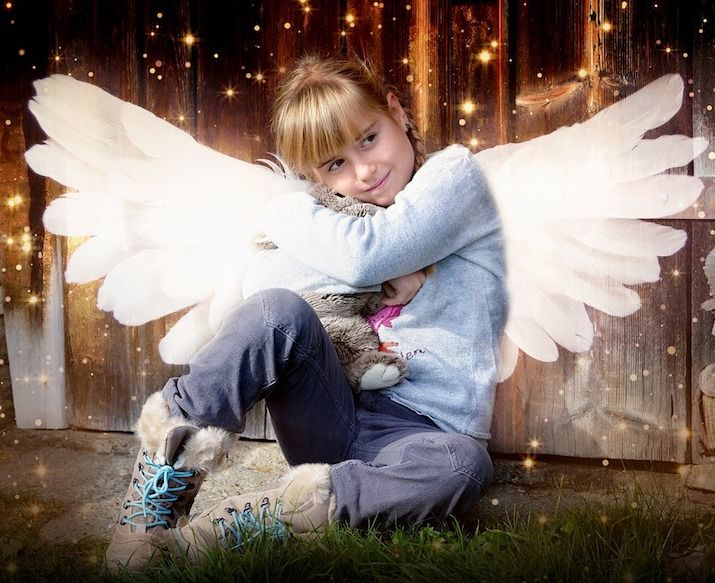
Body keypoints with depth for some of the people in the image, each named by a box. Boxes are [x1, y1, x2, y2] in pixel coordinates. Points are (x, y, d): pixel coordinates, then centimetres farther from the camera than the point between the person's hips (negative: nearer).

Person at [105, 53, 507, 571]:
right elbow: (259, 280, -4)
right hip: (337, 421, 3)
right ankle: (164, 478, -21)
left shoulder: (455, 173, 0)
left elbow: (365, 255, -19)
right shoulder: (348, 218, 15)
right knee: (279, 311, -25)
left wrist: (282, 209, -3)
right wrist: (382, 274, -14)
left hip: (420, 430, -2)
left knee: (464, 467, -38)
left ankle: (250, 521, -30)